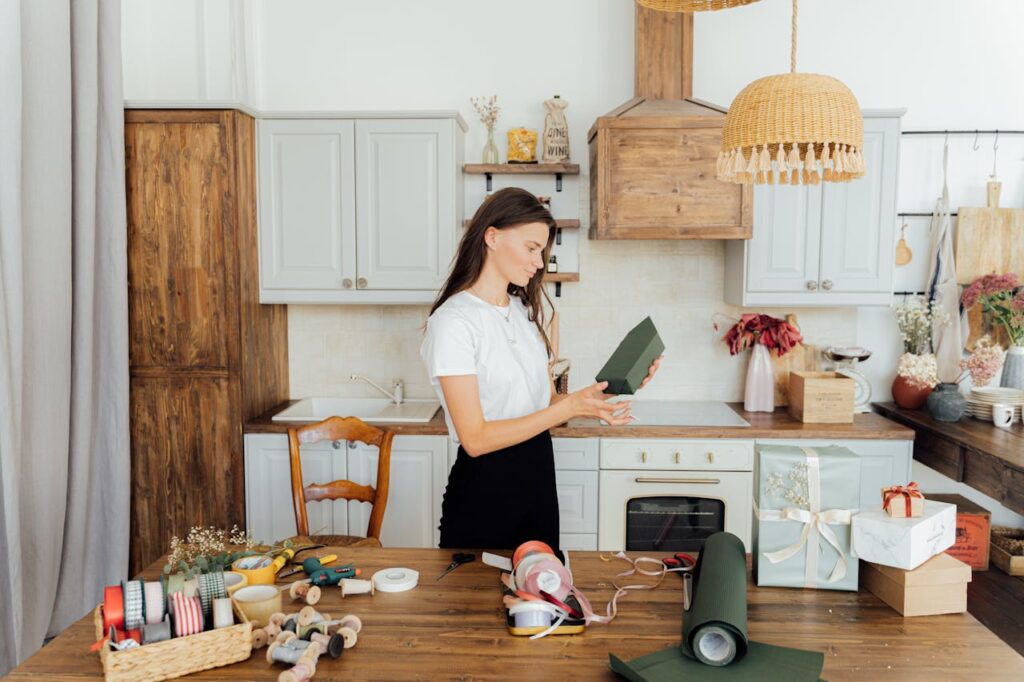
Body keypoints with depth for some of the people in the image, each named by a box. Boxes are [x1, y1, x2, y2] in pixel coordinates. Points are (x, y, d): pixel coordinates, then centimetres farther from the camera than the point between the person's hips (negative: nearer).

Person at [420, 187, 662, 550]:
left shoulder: (526, 311, 8)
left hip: (538, 479, 7)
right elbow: (475, 438, -21)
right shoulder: (453, 321, -16)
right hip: (484, 488, -7)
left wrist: (611, 390, -6)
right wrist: (571, 406, -24)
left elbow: (546, 403, 8)